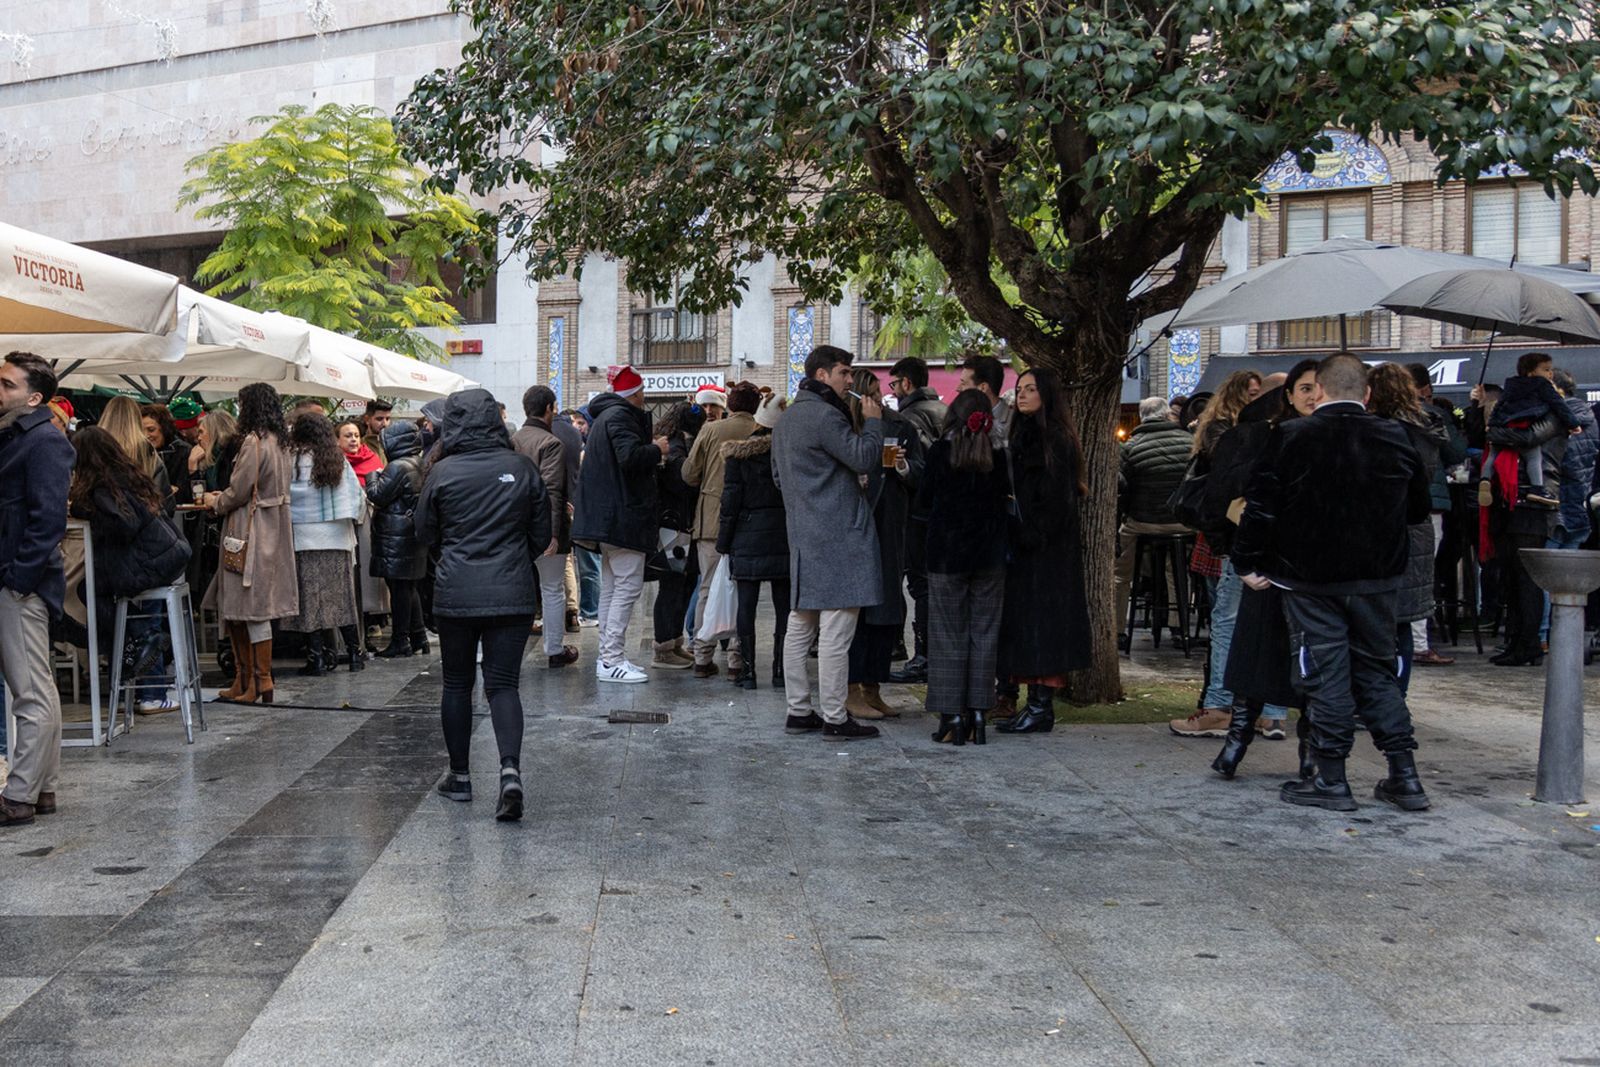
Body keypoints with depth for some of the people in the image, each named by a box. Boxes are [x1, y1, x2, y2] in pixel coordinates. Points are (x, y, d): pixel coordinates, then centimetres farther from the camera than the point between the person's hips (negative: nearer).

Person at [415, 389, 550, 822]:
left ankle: (459, 775, 23)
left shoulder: (442, 472, -6)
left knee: (457, 684, 14)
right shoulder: (522, 468, -2)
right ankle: (510, 768, -17)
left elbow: (424, 533, 6)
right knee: (503, 684, 2)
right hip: (512, 593, 1)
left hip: (456, 594, -1)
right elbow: (542, 534, 7)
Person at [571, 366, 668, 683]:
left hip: (605, 517, 11)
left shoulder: (604, 416, 20)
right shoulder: (621, 416, -12)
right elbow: (630, 456, -27)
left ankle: (608, 656, 18)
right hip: (624, 516, -11)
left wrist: (651, 454, 20)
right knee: (628, 585, -10)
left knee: (611, 586, 14)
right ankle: (612, 660, -11)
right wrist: (657, 450, -10)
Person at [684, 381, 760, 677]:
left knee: (708, 589, 8)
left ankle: (702, 658, 10)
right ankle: (737, 658, 4)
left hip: (711, 519, 1)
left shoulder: (711, 430, -2)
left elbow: (689, 474, 1)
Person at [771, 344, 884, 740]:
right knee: (835, 633, -6)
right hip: (837, 537, -10)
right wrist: (873, 422, -3)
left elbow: (778, 476, 26)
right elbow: (864, 458, -17)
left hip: (803, 537, 10)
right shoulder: (824, 415, -14)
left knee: (800, 628, 11)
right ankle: (834, 718, -3)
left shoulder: (787, 418, 18)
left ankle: (799, 710, 17)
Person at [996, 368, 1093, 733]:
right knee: (1024, 622, 8)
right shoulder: (1024, 435, 16)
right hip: (1023, 544, 9)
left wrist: (1032, 535, -18)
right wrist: (1015, 534, 10)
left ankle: (1041, 707, -4)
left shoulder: (1057, 439, -11)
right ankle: (1037, 703, 12)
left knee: (1040, 623, -7)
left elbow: (1058, 498, -16)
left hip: (1046, 549, -9)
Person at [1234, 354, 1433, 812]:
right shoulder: (1396, 439, 2)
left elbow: (1260, 507, -11)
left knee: (1325, 675, 3)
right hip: (1378, 578, 4)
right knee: (1377, 671, 14)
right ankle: (1404, 776, 13)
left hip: (1312, 580, -3)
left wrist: (1248, 563, -2)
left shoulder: (1292, 438, -10)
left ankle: (1331, 780, 7)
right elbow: (1419, 509, 12)